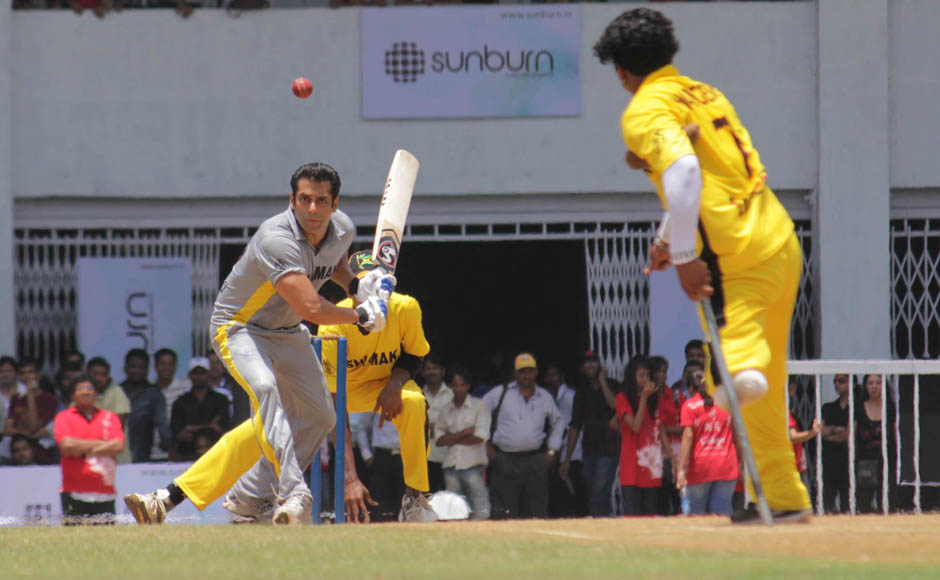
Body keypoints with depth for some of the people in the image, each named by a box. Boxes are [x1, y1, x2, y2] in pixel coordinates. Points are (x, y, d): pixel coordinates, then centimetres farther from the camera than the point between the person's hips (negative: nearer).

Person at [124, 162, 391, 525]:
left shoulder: (343, 230, -7)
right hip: (239, 328, -8)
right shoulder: (277, 240, -34)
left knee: (318, 415, 7)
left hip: (288, 333, 8)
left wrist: (358, 285, 1)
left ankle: (251, 497, 14)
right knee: (264, 388, -34)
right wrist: (361, 317, -26)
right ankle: (293, 496, -46)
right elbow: (312, 308, -41)